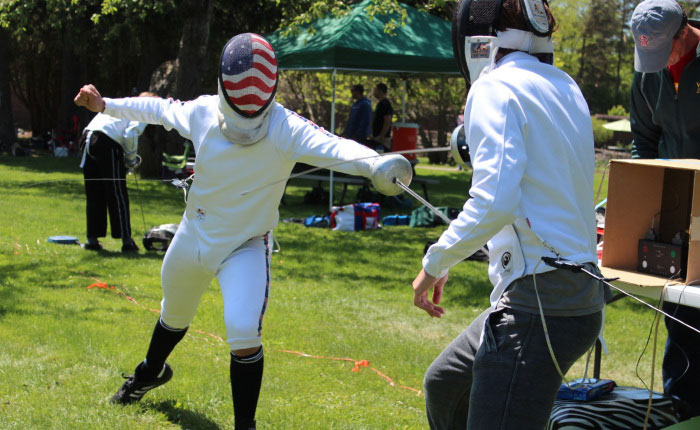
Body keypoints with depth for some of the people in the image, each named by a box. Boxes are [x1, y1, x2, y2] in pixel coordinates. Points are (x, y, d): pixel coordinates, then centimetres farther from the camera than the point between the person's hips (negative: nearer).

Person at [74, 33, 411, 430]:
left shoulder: (286, 129, -30)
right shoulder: (202, 113, -17)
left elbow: (331, 146, -50)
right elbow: (159, 109, 5)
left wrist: (375, 163, -69)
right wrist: (105, 105, 11)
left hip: (246, 247, -4)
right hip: (193, 237, 4)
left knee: (244, 332, -25)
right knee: (174, 316, 27)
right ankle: (152, 371, 59)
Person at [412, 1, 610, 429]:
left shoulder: (496, 87, -11)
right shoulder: (565, 87, 13)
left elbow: (494, 201, -24)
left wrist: (435, 262, -10)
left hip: (538, 303, -9)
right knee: (444, 385, 25)